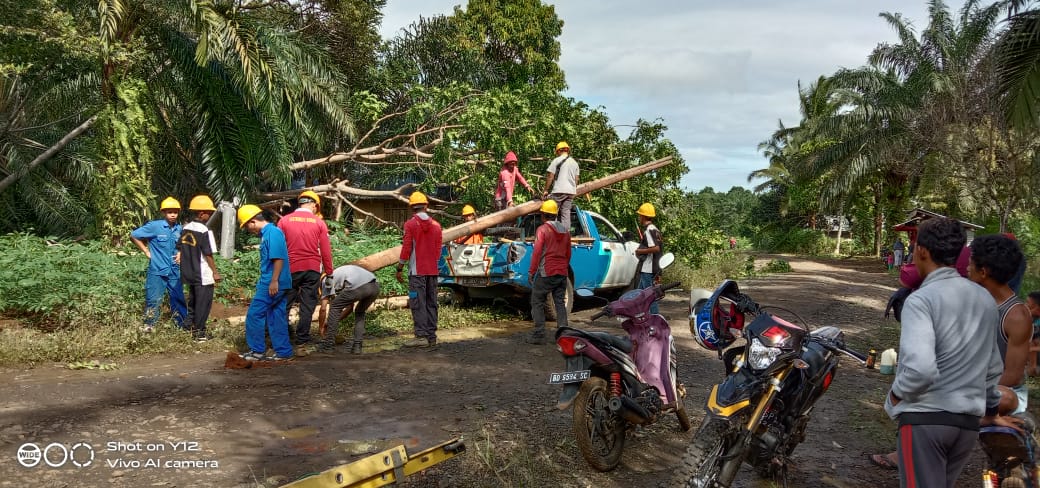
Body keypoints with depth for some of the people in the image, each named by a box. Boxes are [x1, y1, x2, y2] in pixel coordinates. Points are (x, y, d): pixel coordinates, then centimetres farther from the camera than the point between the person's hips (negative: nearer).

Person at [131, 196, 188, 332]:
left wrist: (180, 253, 4)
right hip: (157, 271, -4)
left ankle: (183, 324, 19)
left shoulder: (179, 229, 3)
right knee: (153, 299, 0)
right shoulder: (154, 226, -10)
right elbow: (134, 235, -4)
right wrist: (146, 251, -4)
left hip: (174, 271, 4)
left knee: (178, 298, 10)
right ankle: (149, 325, 12)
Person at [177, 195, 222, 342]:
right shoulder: (204, 231, -17)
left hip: (189, 274, 8)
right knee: (203, 303, 1)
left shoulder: (186, 228, 5)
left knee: (192, 301, 18)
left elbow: (180, 249, 11)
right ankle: (199, 332, 5)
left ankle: (191, 328, 26)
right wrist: (215, 271, -8)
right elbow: (208, 254, -16)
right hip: (203, 276, -7)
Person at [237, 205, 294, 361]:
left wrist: (274, 281, -22)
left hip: (272, 284, -10)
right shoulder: (267, 233, 16)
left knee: (254, 315, -3)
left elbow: (278, 258, -21)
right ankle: (283, 352, 13)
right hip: (278, 284, 10)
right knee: (277, 317, 10)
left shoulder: (272, 232, -14)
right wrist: (263, 280, 23)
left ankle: (257, 351, 4)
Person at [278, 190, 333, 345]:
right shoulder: (319, 223, 0)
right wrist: (329, 271, 9)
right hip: (312, 269, 0)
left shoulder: (284, 220, 0)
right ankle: (302, 338, 10)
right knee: (307, 305, 7)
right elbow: (326, 250, 0)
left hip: (291, 268, 0)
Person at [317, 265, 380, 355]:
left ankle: (329, 344, 19)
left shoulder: (327, 280, 24)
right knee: (360, 312, 31)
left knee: (335, 307, 17)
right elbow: (350, 307, 40)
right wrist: (335, 320, 44)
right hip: (375, 286, 7)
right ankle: (357, 345, 21)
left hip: (358, 286, -7)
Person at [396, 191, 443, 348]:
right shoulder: (436, 225, 8)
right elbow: (438, 248, 11)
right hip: (432, 270, 5)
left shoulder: (410, 224, -8)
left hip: (417, 271, -5)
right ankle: (431, 336, 11)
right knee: (431, 303, 9)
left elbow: (406, 248, -9)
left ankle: (421, 336, -11)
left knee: (418, 304, -6)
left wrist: (399, 268, -1)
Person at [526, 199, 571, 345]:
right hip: (562, 273, 6)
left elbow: (537, 252, -13)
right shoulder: (565, 231, 11)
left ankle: (539, 334, -4)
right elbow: (568, 253, 15)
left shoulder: (543, 229, -9)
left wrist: (531, 272, -9)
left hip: (546, 273, -6)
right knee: (560, 303, 10)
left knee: (537, 302, 1)